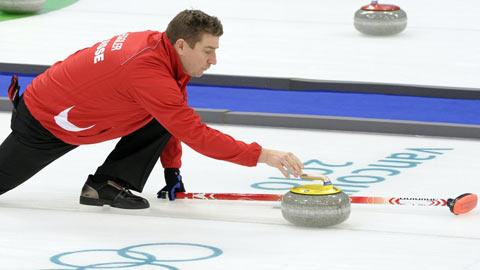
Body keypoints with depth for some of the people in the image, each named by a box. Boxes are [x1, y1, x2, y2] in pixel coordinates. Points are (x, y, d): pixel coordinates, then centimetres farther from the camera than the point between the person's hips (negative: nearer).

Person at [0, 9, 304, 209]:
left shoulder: (157, 43, -10)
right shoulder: (149, 71, -36)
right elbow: (196, 134, -37)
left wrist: (172, 169, 9)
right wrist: (262, 156, -37)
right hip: (44, 124, -8)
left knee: (163, 118, -7)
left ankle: (107, 184, -3)